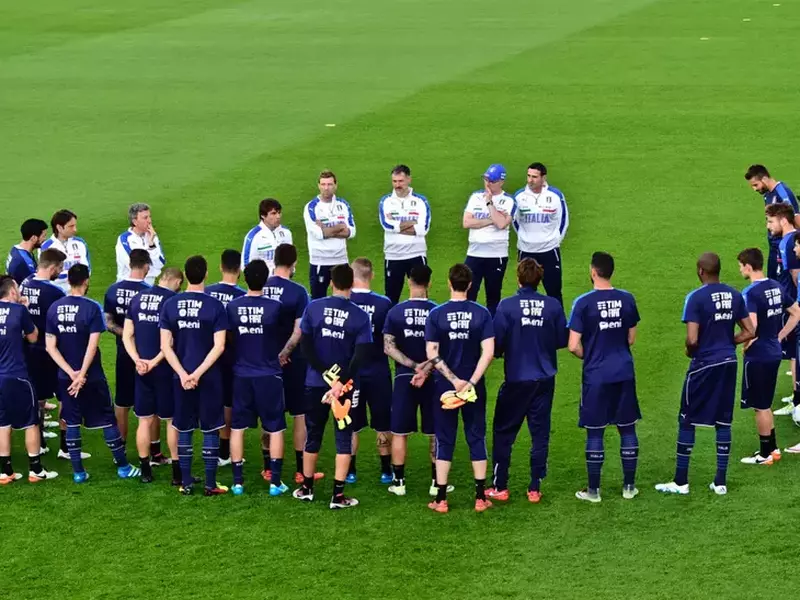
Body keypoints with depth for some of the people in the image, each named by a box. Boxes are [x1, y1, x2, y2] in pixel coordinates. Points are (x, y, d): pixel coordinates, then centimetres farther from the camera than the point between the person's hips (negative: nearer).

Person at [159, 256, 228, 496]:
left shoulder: (170, 305, -1)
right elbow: (219, 346, -13)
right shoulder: (215, 305, -8)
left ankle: (186, 483, 13)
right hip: (209, 377, -2)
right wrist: (198, 374, -12)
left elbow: (166, 346, -4)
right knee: (210, 431, 6)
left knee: (184, 431, 11)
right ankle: (210, 484, 7)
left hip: (181, 377, 2)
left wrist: (183, 374, -7)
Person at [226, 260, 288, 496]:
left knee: (237, 427, 11)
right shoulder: (274, 307, -13)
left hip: (241, 374, 2)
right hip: (269, 375, -2)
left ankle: (238, 481, 11)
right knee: (275, 429, 8)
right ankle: (275, 481, 7)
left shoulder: (232, 306, -6)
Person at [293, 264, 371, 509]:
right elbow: (360, 355, -14)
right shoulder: (360, 316, -7)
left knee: (313, 434, 16)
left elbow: (305, 345, -8)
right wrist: (341, 382, -15)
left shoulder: (314, 307, -4)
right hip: (346, 385, -2)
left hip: (315, 382, 2)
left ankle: (306, 488, 27)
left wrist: (326, 374, -9)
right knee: (344, 438, 5)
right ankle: (338, 495, 1)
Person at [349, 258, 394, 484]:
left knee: (351, 426, 11)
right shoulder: (383, 304, -12)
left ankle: (350, 471, 14)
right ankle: (386, 471, 16)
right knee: (382, 425, 11)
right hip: (378, 372, 0)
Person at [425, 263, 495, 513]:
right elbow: (488, 352, -11)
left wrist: (454, 380, -10)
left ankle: (441, 499, 7)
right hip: (474, 387, 0)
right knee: (477, 439, 10)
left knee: (444, 441, 6)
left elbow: (432, 354, -11)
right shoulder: (482, 314, -5)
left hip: (444, 387, 0)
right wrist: (471, 382, -12)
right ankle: (480, 497, 11)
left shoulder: (436, 314, -7)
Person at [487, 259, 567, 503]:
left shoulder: (507, 306, -14)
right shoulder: (553, 306, -6)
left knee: (503, 432, 10)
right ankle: (535, 488, 12)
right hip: (544, 379, 2)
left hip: (516, 380, -2)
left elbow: (496, 344, -13)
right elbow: (563, 340, 2)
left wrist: (501, 352, 10)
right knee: (540, 433, 10)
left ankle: (499, 487, 12)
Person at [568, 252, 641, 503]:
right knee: (627, 429, 12)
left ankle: (593, 490, 10)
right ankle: (629, 486, 18)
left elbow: (573, 346, -12)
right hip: (624, 373, 3)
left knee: (595, 432, 4)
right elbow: (631, 339, 11)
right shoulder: (627, 299, 0)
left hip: (596, 375, -3)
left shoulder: (584, 303, -12)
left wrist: (587, 356, 7)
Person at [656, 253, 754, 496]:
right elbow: (749, 332, 6)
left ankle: (681, 482, 9)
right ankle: (720, 482, 13)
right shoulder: (735, 296, 3)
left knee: (686, 421, 6)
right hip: (728, 362, 6)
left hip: (704, 365, -6)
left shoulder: (696, 298, -16)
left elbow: (692, 339, -21)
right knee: (723, 422, 11)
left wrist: (690, 351, 0)